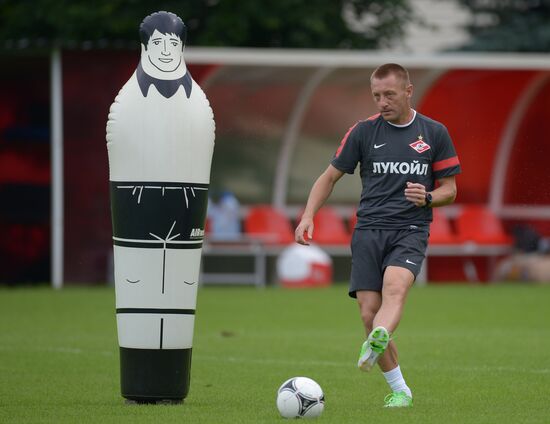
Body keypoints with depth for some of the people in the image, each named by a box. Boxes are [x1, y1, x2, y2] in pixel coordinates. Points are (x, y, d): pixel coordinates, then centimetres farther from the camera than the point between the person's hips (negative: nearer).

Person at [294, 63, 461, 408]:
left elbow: (450, 189, 14)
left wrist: (427, 198, -9)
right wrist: (308, 216, -1)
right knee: (369, 312, -9)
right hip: (369, 230, 2)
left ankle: (376, 342, -59)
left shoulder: (435, 134, 8)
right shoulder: (364, 131, 8)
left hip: (411, 229, -2)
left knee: (395, 288, -31)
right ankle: (399, 390, 3)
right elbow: (330, 177, 15)